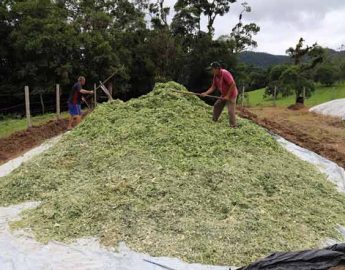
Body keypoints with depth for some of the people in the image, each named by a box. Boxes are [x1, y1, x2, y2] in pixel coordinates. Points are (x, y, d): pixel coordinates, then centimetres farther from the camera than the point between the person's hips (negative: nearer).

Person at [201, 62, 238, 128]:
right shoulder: (215, 76, 1)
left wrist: (228, 96, -24)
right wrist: (206, 93, -10)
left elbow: (233, 84, -28)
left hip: (231, 95, -9)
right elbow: (213, 87, 5)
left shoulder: (225, 73, -25)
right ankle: (214, 121, 28)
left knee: (230, 111, -11)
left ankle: (233, 126, -2)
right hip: (224, 95, 9)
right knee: (216, 106, 14)